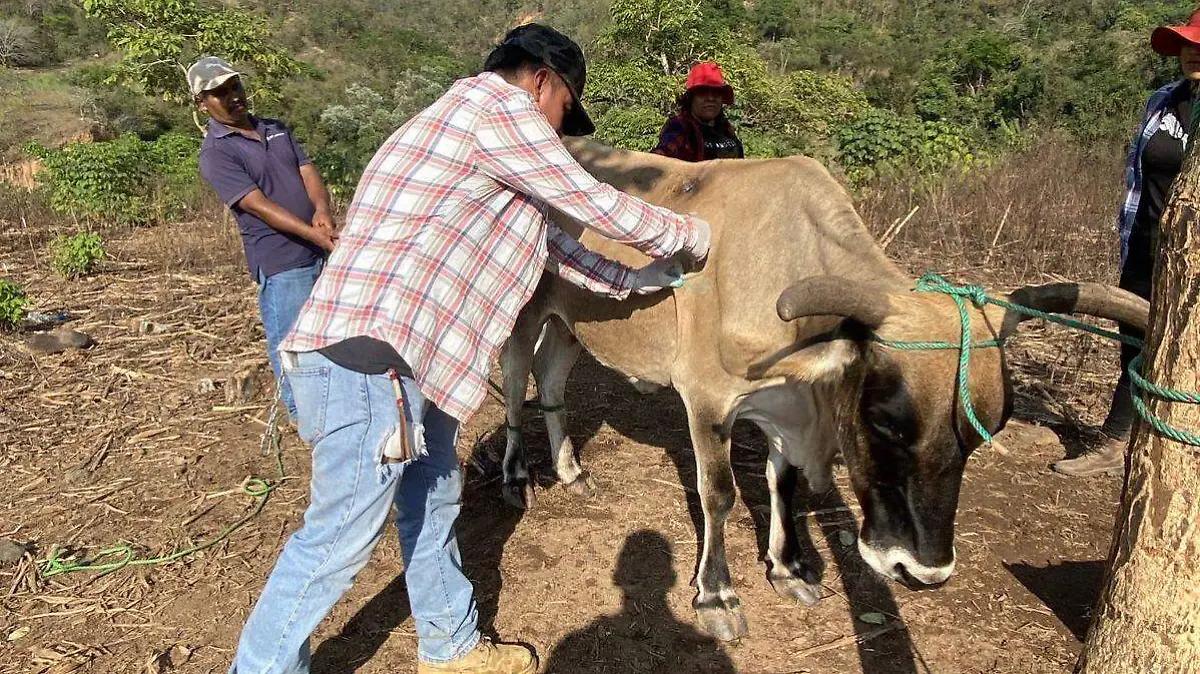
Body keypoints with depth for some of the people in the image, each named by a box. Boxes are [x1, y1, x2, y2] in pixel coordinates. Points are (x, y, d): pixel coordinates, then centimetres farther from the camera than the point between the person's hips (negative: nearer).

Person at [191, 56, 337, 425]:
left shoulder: (275, 128, 15)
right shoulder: (215, 152, -8)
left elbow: (308, 171, 5)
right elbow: (258, 204, -18)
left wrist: (322, 210, -16)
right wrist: (313, 234, -28)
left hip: (323, 251, 7)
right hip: (281, 263, -7)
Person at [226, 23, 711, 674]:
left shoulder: (491, 147, 23)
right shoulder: (497, 104, -7)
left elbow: (552, 242, 28)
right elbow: (595, 205, -4)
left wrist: (640, 277, 32)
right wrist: (691, 233, 12)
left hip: (401, 358, 11)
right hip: (367, 356, -11)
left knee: (431, 500, 22)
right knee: (341, 536, 1)